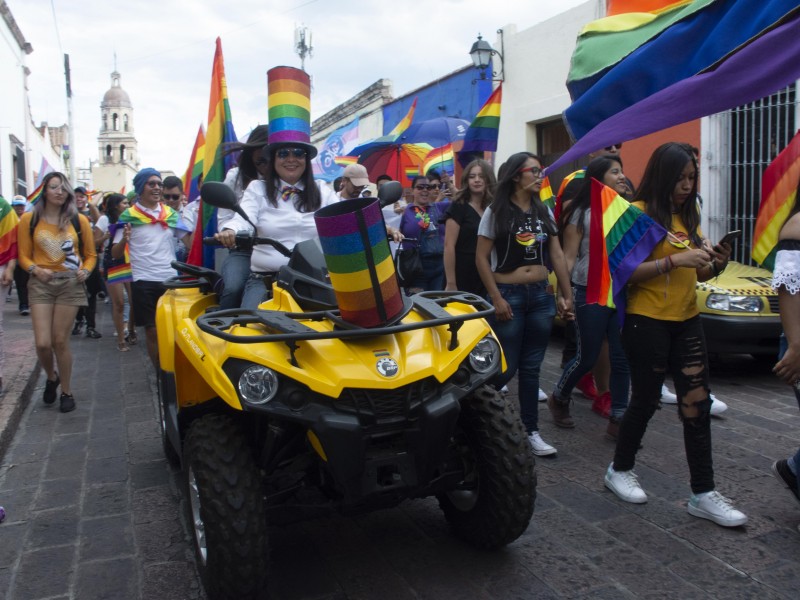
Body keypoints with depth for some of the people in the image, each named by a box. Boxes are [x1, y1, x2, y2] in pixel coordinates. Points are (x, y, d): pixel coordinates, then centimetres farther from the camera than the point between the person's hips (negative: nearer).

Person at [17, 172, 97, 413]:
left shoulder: (79, 220, 3)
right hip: (40, 284, 0)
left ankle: (66, 392, 20)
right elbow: (24, 256, 6)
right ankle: (51, 377, 27)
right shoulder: (29, 219, 3)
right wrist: (35, 269, -13)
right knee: (42, 343, -6)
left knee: (60, 341, 2)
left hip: (70, 284, 0)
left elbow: (90, 255, 10)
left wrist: (86, 271, -8)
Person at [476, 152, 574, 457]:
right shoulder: (496, 211, -5)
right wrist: (496, 299, -13)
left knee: (531, 367, 10)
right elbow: (481, 258, -7)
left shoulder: (544, 212, 10)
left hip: (541, 295, 5)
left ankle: (531, 431, 19)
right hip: (509, 295, -5)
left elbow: (557, 255, 10)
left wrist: (567, 295, 5)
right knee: (506, 367, -3)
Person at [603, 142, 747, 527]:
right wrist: (675, 260, -23)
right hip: (647, 321, -6)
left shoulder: (689, 214, 12)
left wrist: (715, 264, -4)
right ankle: (619, 470, 28)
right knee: (645, 402, 5)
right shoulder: (639, 212, -8)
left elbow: (698, 273, 17)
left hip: (687, 320, 6)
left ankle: (703, 494, 12)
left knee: (697, 404, 4)